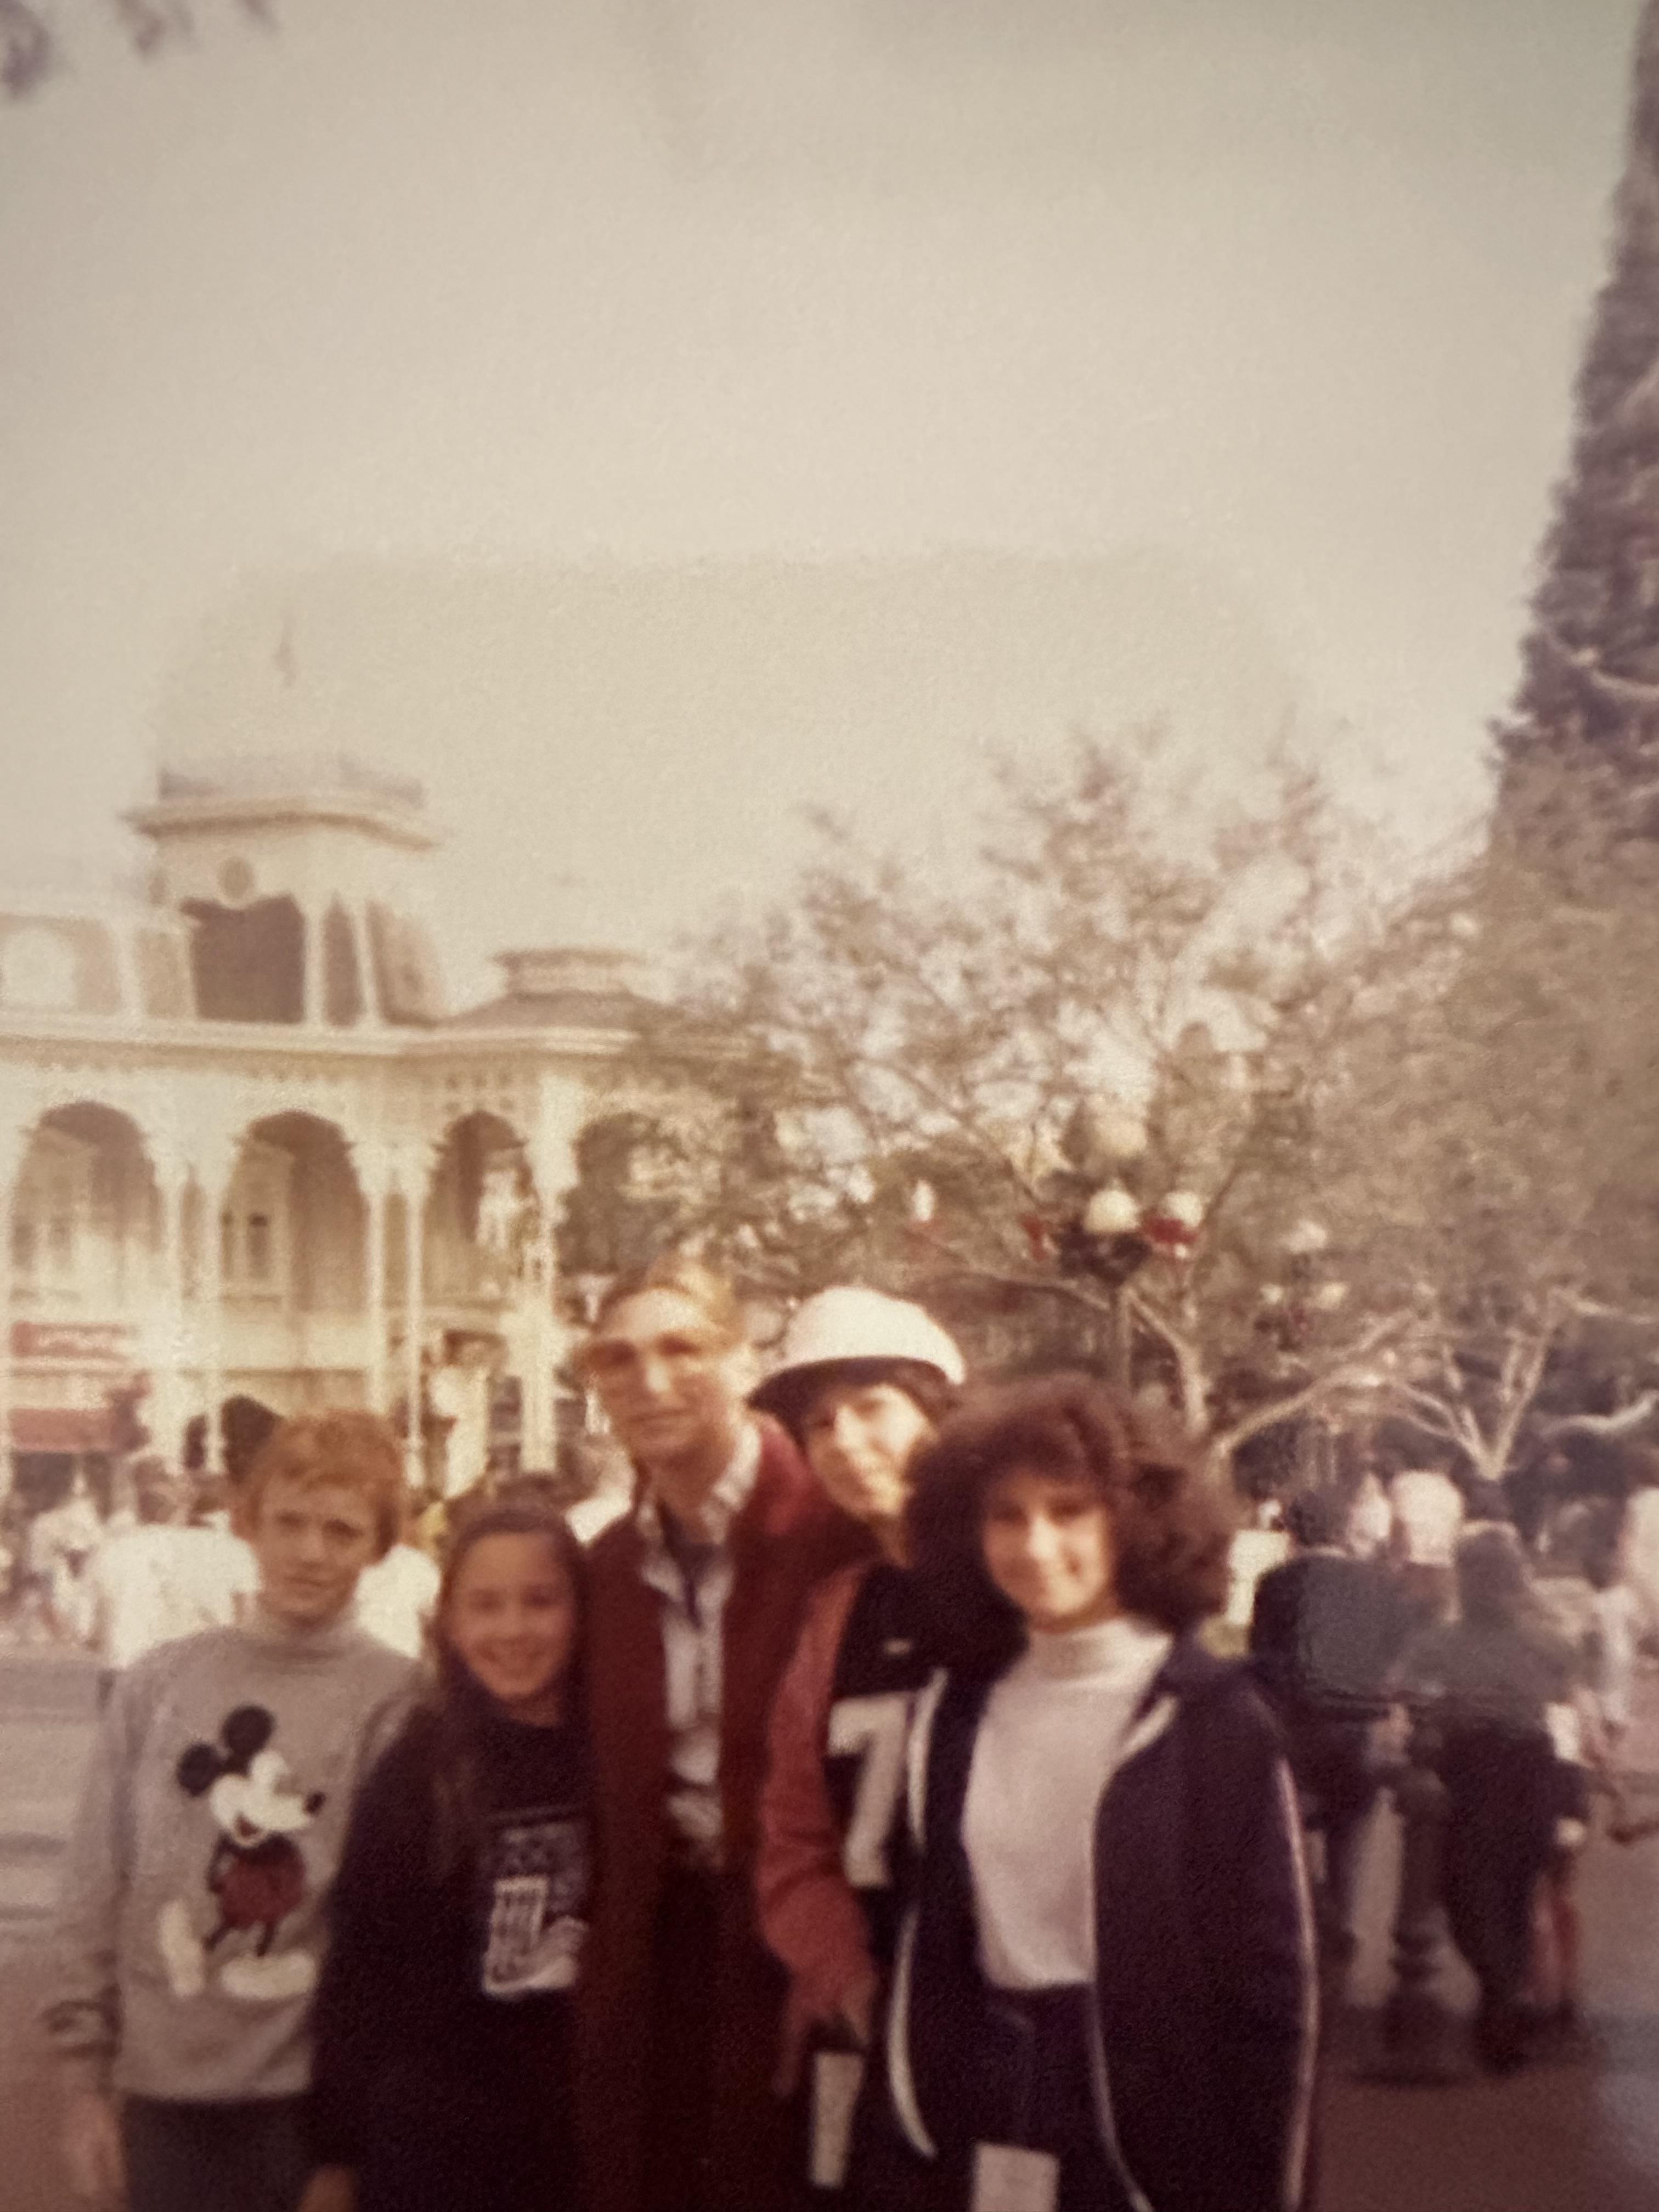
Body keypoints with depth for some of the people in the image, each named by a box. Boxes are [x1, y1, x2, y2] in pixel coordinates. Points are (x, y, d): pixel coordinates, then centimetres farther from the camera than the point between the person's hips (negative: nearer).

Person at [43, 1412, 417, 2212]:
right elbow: (94, 1890, 5)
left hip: (321, 2097, -2)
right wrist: (84, 2081, 4)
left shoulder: (400, 1699, -5)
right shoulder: (156, 1686, 3)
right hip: (166, 2094, 2)